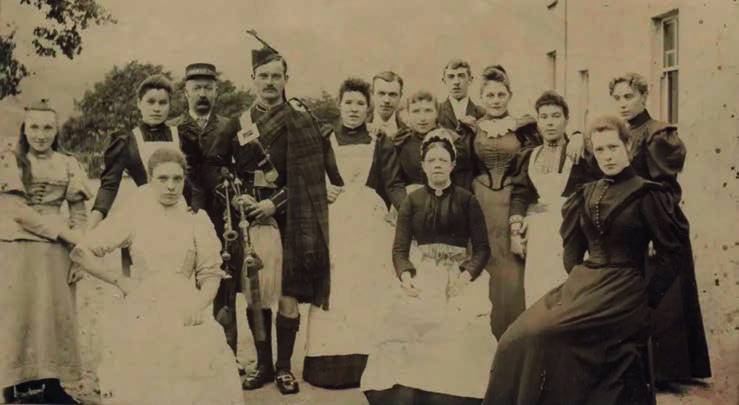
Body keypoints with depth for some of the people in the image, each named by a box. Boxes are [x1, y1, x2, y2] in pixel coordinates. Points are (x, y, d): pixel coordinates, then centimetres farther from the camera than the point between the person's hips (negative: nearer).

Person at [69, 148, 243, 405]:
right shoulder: (133, 221, 6)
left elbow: (210, 273, 8)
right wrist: (119, 281, 2)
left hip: (185, 313, 1)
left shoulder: (197, 223, 8)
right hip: (142, 314, -1)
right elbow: (80, 253, 7)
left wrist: (200, 304, -10)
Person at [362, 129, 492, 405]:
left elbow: (482, 248, 6)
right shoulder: (412, 201, 15)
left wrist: (468, 274, -13)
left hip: (459, 277, 0)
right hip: (421, 276, 1)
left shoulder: (467, 200, 11)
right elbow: (400, 248, 8)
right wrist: (404, 275, -12)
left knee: (459, 333, -25)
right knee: (410, 330, -25)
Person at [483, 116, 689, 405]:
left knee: (542, 335, -27)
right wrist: (577, 279, 7)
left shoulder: (647, 194, -3)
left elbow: (674, 255, -1)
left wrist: (648, 296, -4)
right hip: (580, 284, 6)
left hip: (620, 291, -6)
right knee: (517, 338, -17)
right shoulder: (588, 194, 13)